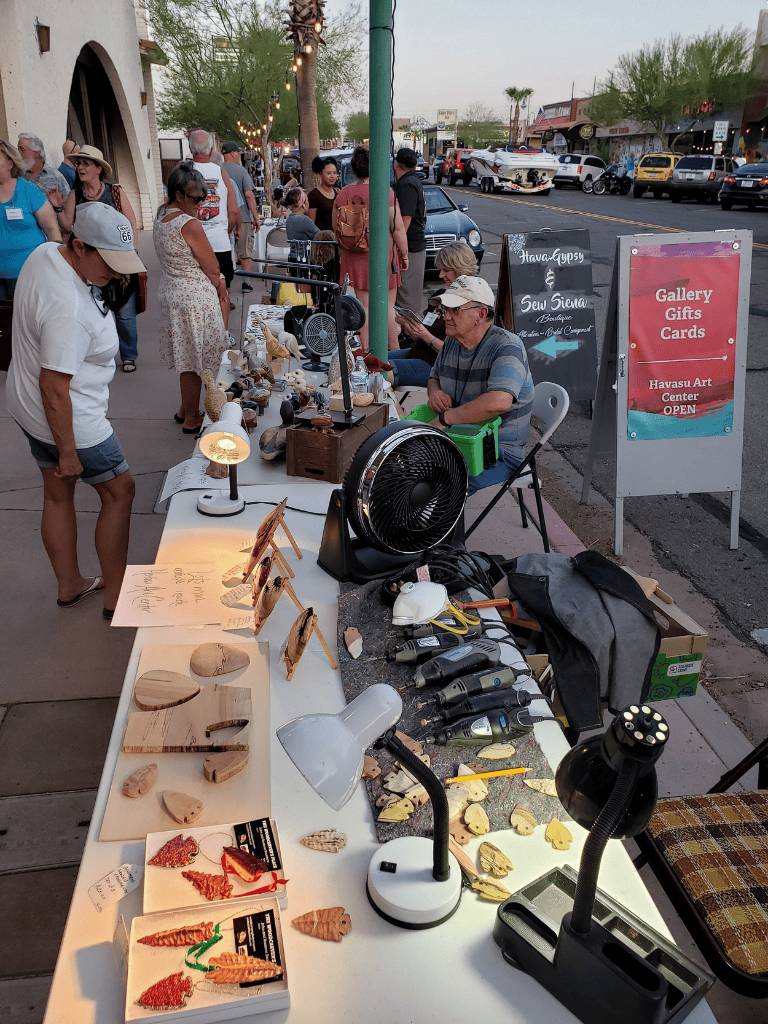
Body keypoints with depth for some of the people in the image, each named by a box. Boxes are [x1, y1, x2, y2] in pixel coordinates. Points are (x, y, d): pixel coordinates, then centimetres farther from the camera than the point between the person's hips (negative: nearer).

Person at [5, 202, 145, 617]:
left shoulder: (45, 252, -4)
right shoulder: (69, 310, -34)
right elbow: (55, 389, -30)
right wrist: (67, 453, -22)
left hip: (26, 405, 10)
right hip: (69, 420, -10)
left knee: (58, 493, 21)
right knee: (119, 491, 8)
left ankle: (69, 585, 40)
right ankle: (114, 597, 19)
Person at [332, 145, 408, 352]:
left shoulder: (343, 194, 1)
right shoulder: (385, 192, -10)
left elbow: (336, 227, 11)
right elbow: (398, 228, -10)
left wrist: (343, 250, 24)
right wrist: (404, 254, 1)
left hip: (355, 257, 3)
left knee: (364, 305, 10)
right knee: (387, 305, 7)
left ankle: (365, 350, 14)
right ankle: (394, 349, 13)